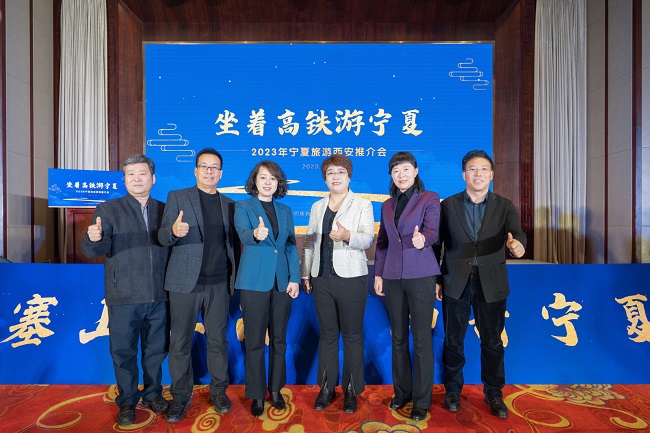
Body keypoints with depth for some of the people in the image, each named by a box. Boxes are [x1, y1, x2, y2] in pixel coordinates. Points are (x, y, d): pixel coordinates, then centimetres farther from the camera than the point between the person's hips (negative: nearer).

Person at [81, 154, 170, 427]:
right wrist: (93, 238, -31)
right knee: (123, 352, 10)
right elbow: (94, 251, -9)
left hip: (158, 296, 2)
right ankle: (127, 402, 29)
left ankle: (152, 394, 34)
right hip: (124, 297, -2)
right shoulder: (109, 209, 0)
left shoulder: (164, 210, 7)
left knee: (156, 349, 14)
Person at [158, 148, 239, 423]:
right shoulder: (177, 197, 2)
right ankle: (181, 396, 25)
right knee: (180, 342, 7)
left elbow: (233, 243, 12)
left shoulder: (229, 204, 10)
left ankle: (219, 391, 27)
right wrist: (174, 231, -28)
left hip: (219, 284, 2)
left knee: (218, 340, 10)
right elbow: (162, 237, -4)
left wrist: (234, 278, 4)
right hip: (185, 282, -2)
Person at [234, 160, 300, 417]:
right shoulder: (243, 206, 1)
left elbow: (291, 246, 9)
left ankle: (276, 390, 28)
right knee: (255, 340, 4)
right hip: (254, 281, -3)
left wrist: (294, 278, 0)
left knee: (279, 338, 12)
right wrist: (255, 234, -41)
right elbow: (243, 234, -18)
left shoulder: (285, 211, 11)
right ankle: (257, 395, 20)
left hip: (282, 281, 3)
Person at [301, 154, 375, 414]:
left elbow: (368, 239, -11)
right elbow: (309, 242, 13)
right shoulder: (317, 207, 13)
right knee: (327, 334, 12)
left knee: (352, 335, 6)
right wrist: (305, 274, 9)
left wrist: (348, 236, -31)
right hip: (322, 278, 4)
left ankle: (351, 390, 21)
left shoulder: (363, 205, 1)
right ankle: (327, 388, 26)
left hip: (351, 278, -3)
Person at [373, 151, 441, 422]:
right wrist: (378, 274, 8)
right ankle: (402, 392, 29)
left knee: (421, 339, 2)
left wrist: (422, 238, -39)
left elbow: (432, 230, -17)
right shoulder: (387, 205, 12)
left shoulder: (429, 198, -1)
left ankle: (421, 401, 17)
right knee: (398, 337, 13)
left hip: (421, 275, -4)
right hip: (393, 277, 4)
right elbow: (382, 243, 13)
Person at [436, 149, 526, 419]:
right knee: (453, 340, 11)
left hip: (491, 284, 1)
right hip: (455, 283, 0)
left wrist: (517, 243, -39)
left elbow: (516, 233, -14)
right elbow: (437, 243, 1)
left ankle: (493, 393, 33)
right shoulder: (448, 205, 0)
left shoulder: (504, 207, 2)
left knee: (492, 341, 13)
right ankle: (453, 389, 31)